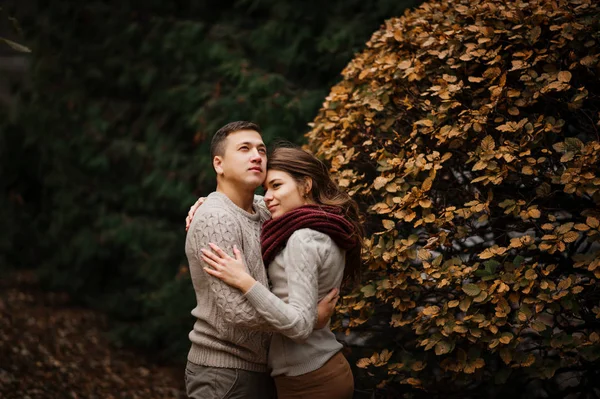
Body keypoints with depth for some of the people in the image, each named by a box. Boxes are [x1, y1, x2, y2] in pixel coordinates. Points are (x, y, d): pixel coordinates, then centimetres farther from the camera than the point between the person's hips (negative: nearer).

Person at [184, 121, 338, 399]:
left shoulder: (262, 211, 8)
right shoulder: (216, 219, -18)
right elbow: (238, 309, -24)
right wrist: (311, 319, -15)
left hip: (258, 369, 8)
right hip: (224, 375, -8)